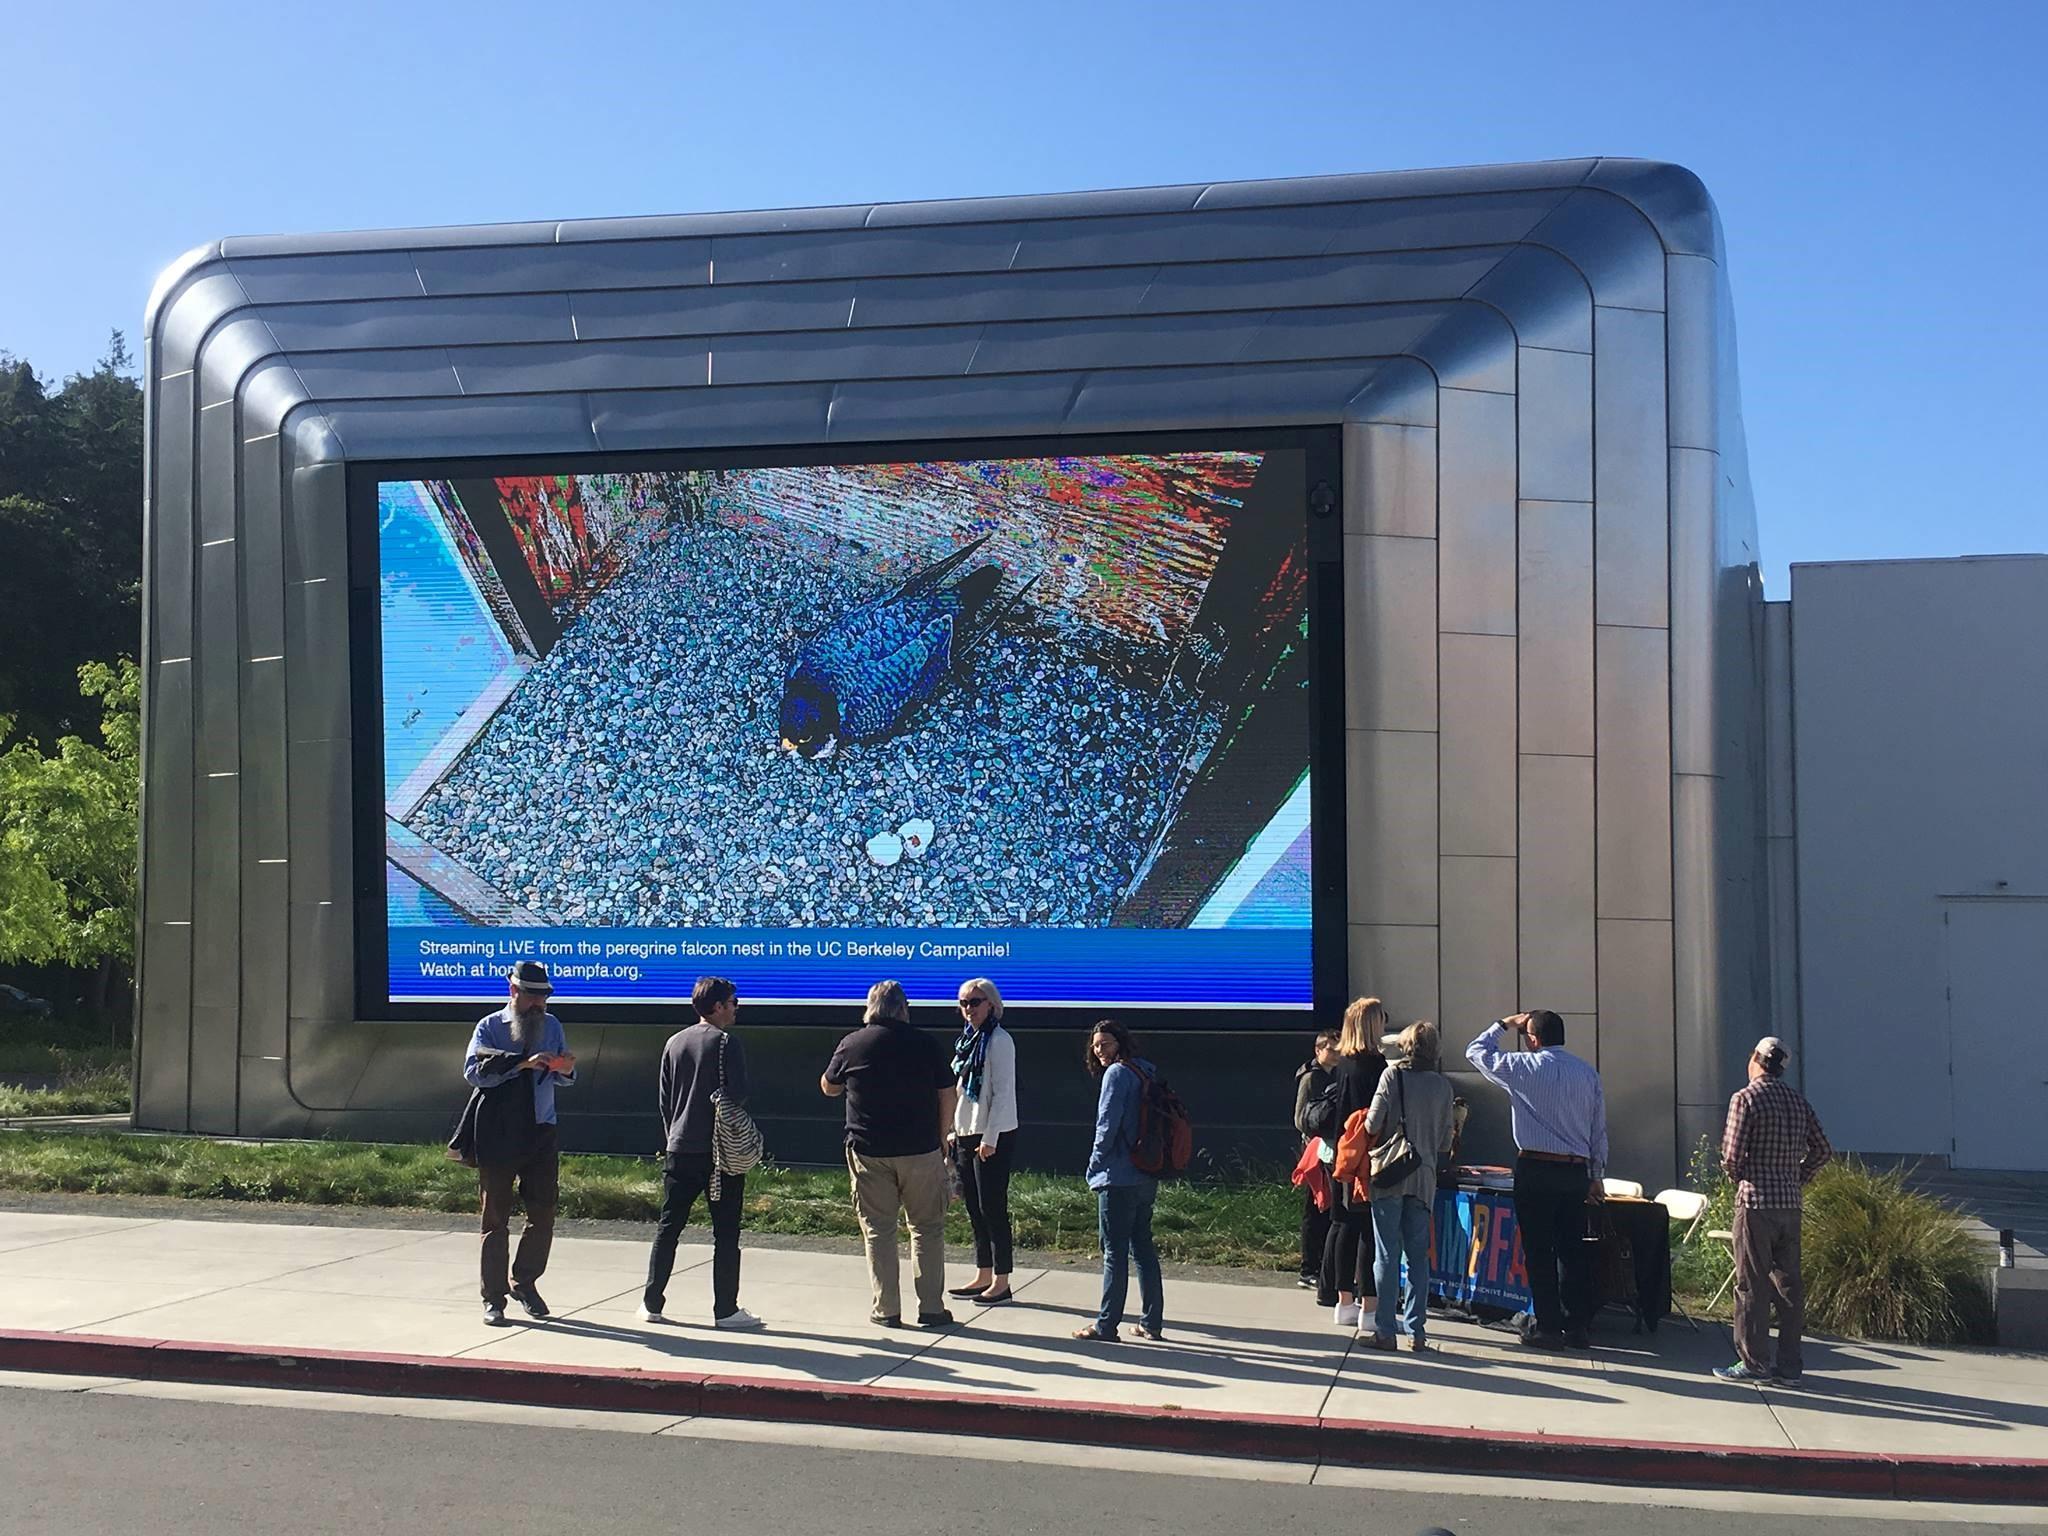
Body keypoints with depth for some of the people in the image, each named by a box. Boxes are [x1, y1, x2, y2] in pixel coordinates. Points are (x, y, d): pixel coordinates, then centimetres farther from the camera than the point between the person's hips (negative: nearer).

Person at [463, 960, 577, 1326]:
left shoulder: (551, 1025, 12)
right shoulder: (489, 1027, -1)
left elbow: (563, 1080, 17)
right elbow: (473, 1071, -16)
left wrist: (566, 1070, -7)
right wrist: (522, 1063, -25)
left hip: (541, 1135, 4)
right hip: (497, 1136, -4)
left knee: (543, 1216, 5)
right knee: (496, 1219, 3)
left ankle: (524, 1282, 24)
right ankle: (494, 1298, 10)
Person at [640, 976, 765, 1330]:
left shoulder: (674, 1043, 10)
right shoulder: (727, 1042, -9)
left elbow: (663, 1098, 13)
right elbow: (737, 1095, -12)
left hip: (679, 1150, 6)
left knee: (668, 1227, 11)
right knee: (725, 1232, 0)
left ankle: (652, 1303, 13)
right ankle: (725, 1310, 1)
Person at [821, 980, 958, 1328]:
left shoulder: (852, 1044, -1)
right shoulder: (924, 1045, -3)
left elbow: (829, 1087, 14)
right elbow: (947, 1096, 1)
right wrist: (940, 1137, 14)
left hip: (869, 1152, 1)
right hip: (921, 1152, 0)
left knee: (878, 1230, 8)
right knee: (927, 1228, 8)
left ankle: (886, 1309, 9)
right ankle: (931, 1308, 9)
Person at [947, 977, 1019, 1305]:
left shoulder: (999, 1041, -11)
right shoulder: (968, 1040, 14)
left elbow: (1003, 1092, -15)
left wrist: (990, 1138, -18)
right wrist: (955, 1131, 15)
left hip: (992, 1137, -8)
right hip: (966, 1135, 8)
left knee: (992, 1208, -5)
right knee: (974, 1208, 11)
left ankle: (1001, 1281, 2)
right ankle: (983, 1276, 19)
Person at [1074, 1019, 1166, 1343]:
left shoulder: (1117, 1073, -11)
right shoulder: (1145, 1073, 13)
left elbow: (1108, 1124, -16)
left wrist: (1095, 1166, -4)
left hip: (1119, 1179, -8)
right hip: (1146, 1178, 8)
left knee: (1115, 1252, -4)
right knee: (1143, 1247, 13)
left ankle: (1106, 1325, 1)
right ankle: (1152, 1323, 15)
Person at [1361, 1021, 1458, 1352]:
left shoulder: (1392, 1075, -8)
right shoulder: (1442, 1085, 3)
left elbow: (1373, 1123, -12)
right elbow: (1445, 1141, 7)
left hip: (1389, 1175, -3)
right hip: (1424, 1178, 3)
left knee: (1386, 1254, 1)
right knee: (1418, 1255, 9)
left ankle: (1384, 1330, 2)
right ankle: (1415, 1330, 10)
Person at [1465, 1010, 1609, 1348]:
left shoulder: (1523, 1068, -6)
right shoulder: (1588, 1072, 7)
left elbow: (1476, 1051, 8)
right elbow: (1600, 1129, 11)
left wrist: (1503, 1025, 18)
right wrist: (1596, 1176, 18)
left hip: (1536, 1171, -4)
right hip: (1576, 1171, 4)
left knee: (1539, 1251, 1)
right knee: (1572, 1250, 9)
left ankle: (1548, 1328, 1)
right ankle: (1578, 1327, 11)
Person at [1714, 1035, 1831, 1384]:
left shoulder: (1745, 1098, -10)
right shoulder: (1798, 1099, 9)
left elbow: (1732, 1155, -13)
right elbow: (1823, 1150, 12)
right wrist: (1797, 1180, 16)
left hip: (1756, 1202, -6)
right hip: (1790, 1204, 6)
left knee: (1752, 1284, 0)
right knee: (1788, 1283, 10)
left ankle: (1754, 1362, 2)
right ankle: (1790, 1362, 13)